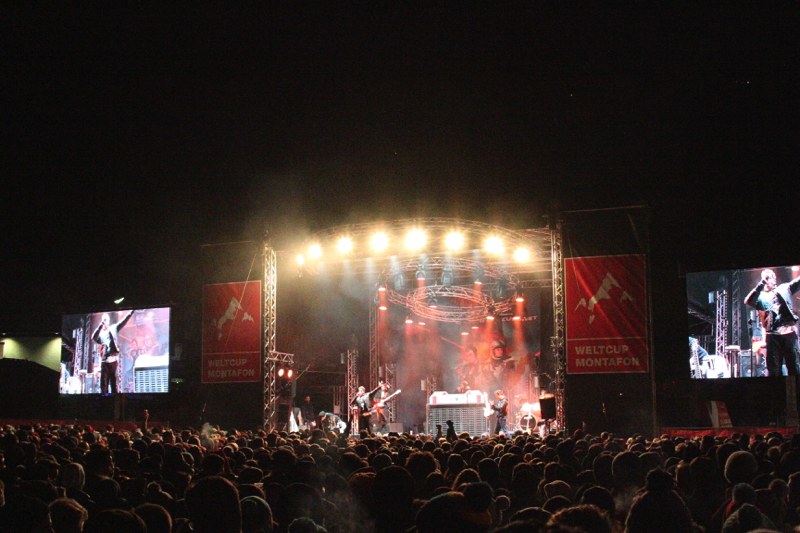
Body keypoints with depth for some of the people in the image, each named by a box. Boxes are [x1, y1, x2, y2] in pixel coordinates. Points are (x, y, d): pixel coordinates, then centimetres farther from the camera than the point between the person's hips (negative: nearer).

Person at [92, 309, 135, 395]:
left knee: (113, 379, -2)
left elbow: (124, 321, 4)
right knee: (103, 381, -1)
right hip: (104, 359, 2)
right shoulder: (100, 333, 16)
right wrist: (100, 326, -15)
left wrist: (131, 312, -9)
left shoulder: (114, 328, 14)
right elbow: (94, 338, -4)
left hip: (113, 358, -2)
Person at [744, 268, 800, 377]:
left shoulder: (784, 288, 15)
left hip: (789, 332, 0)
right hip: (772, 335, 0)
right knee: (773, 368, 2)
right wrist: (760, 285, -13)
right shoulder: (760, 296, 12)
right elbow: (747, 301, -6)